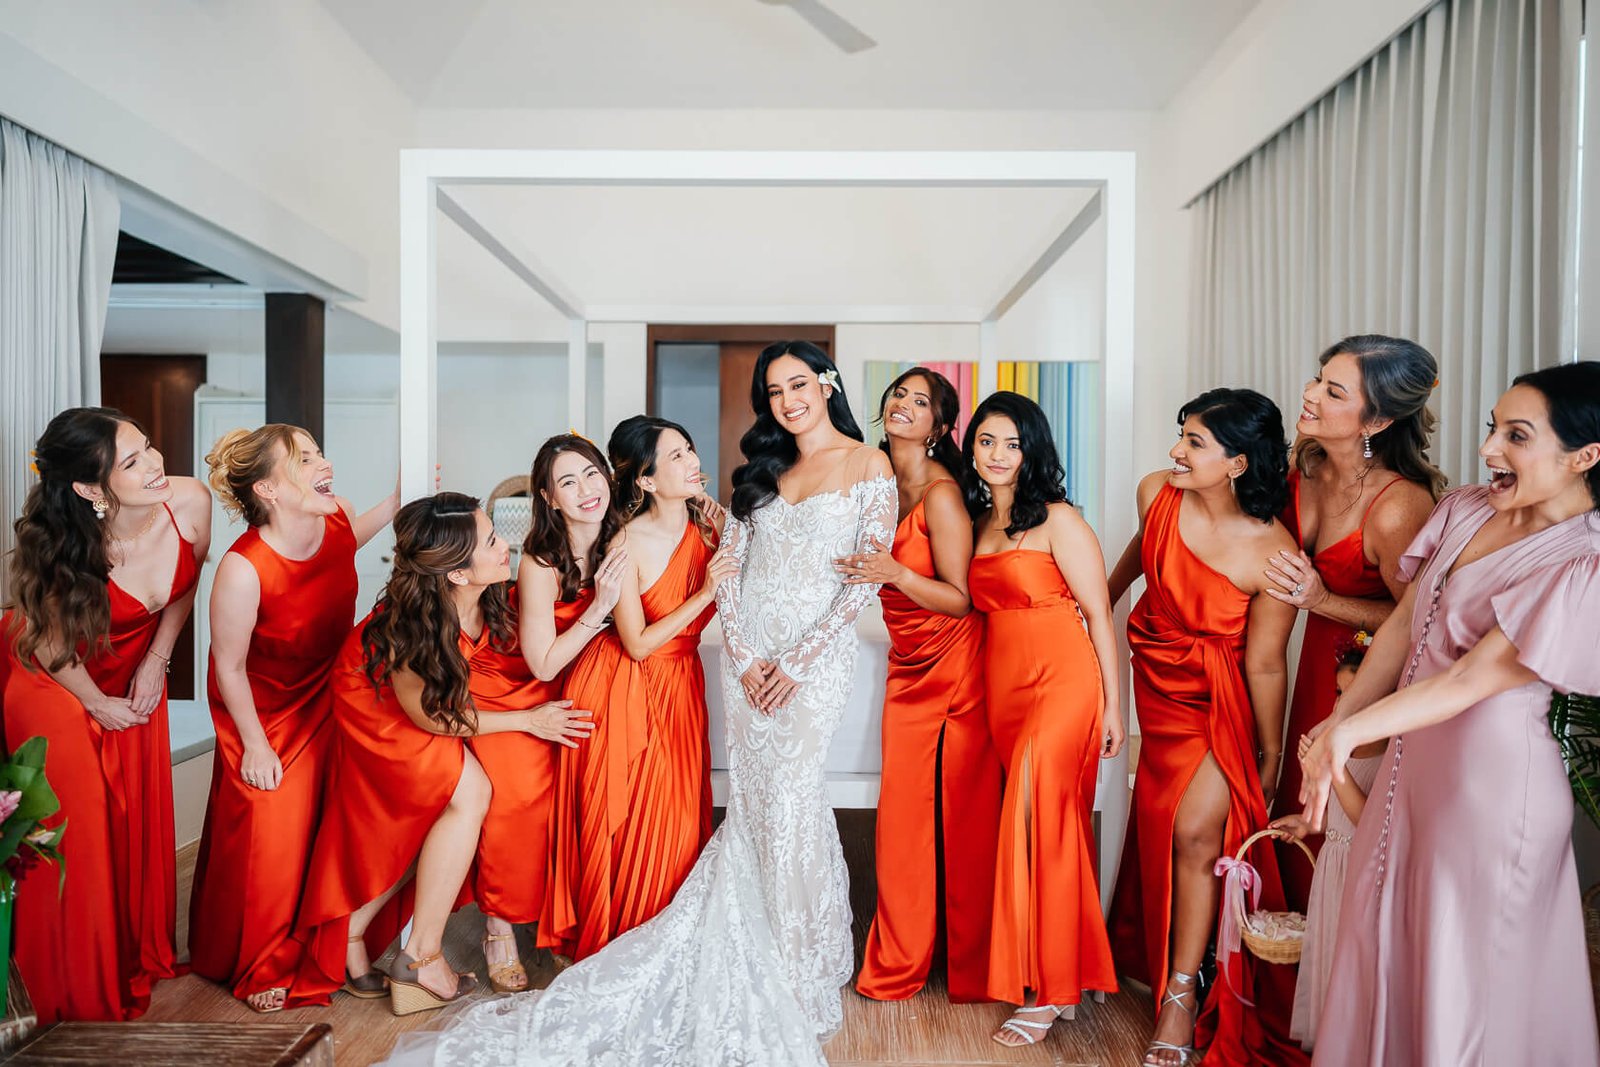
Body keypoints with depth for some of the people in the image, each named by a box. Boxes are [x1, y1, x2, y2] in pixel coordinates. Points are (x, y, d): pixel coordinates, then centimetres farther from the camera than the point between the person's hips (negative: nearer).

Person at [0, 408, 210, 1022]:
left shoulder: (190, 502, -26)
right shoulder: (70, 552, -36)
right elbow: (50, 647, -17)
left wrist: (156, 661, -3)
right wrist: (99, 704, -5)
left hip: (135, 671, 4)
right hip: (52, 682, -4)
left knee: (138, 817, 11)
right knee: (72, 827, 2)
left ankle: (139, 953, 35)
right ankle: (73, 986, 25)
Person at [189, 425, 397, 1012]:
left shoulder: (337, 517, -19)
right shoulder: (243, 569, -35)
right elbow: (229, 668, -21)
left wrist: (401, 495, -2)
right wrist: (255, 746, -12)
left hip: (324, 697, 5)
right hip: (262, 710, -5)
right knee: (267, 835, 6)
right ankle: (256, 966, 32)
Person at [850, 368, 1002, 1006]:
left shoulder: (940, 493, -17)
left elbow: (961, 600, -17)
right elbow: (861, 571, 17)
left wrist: (895, 573, -30)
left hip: (953, 666, -6)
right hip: (907, 666, 6)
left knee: (958, 820, 3)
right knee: (902, 815, 8)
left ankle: (969, 968, 22)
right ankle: (901, 961, 23)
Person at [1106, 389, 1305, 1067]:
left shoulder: (1273, 554, -27)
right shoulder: (1157, 494, -13)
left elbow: (1265, 664, -17)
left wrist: (1271, 753, -4)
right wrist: (1106, 596, 29)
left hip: (1222, 696, -4)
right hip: (1158, 675, 5)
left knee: (1196, 829, -8)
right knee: (1160, 822, 9)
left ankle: (1182, 995, 9)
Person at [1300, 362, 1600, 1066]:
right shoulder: (1465, 510, 3)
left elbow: (1474, 677, -24)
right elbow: (1401, 627, 3)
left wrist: (1352, 729, -34)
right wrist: (1334, 727, -1)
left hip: (1492, 783, -7)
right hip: (1414, 759, 7)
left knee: (1462, 968, 9)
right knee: (1381, 939, 20)